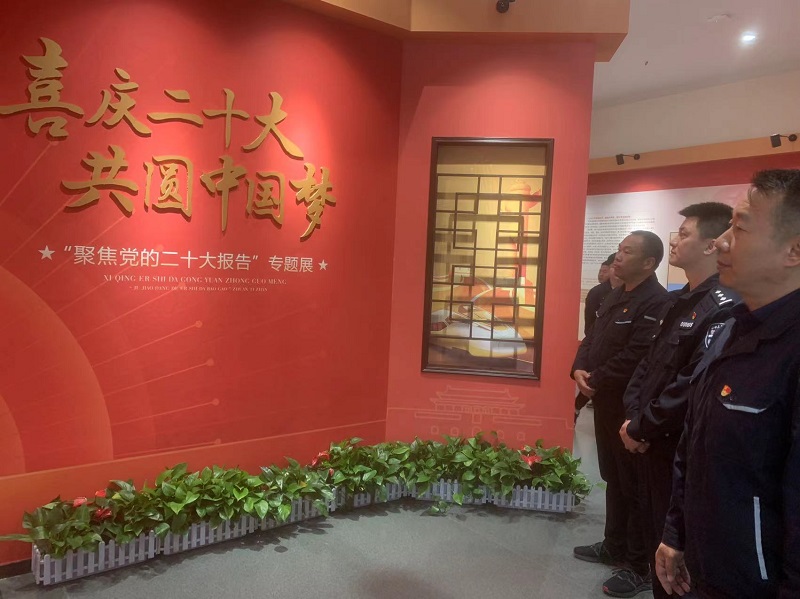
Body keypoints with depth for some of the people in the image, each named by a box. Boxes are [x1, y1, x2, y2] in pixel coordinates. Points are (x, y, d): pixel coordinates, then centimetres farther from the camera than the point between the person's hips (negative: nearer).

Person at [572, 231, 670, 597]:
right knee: (613, 479, 20)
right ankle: (614, 546, 36)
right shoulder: (615, 297, 13)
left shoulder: (656, 302, -18)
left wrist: (595, 380, -14)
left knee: (634, 486, 3)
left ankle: (641, 567, 18)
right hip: (606, 403, 9)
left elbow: (635, 358, -25)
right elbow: (592, 339, 13)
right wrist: (580, 370, -5)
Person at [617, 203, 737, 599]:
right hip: (651, 441, 9)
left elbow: (694, 386, -25)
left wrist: (641, 428, -15)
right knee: (652, 526, 21)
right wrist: (633, 416, 1)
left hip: (680, 448, -9)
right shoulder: (679, 301, 11)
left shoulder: (725, 307, -20)